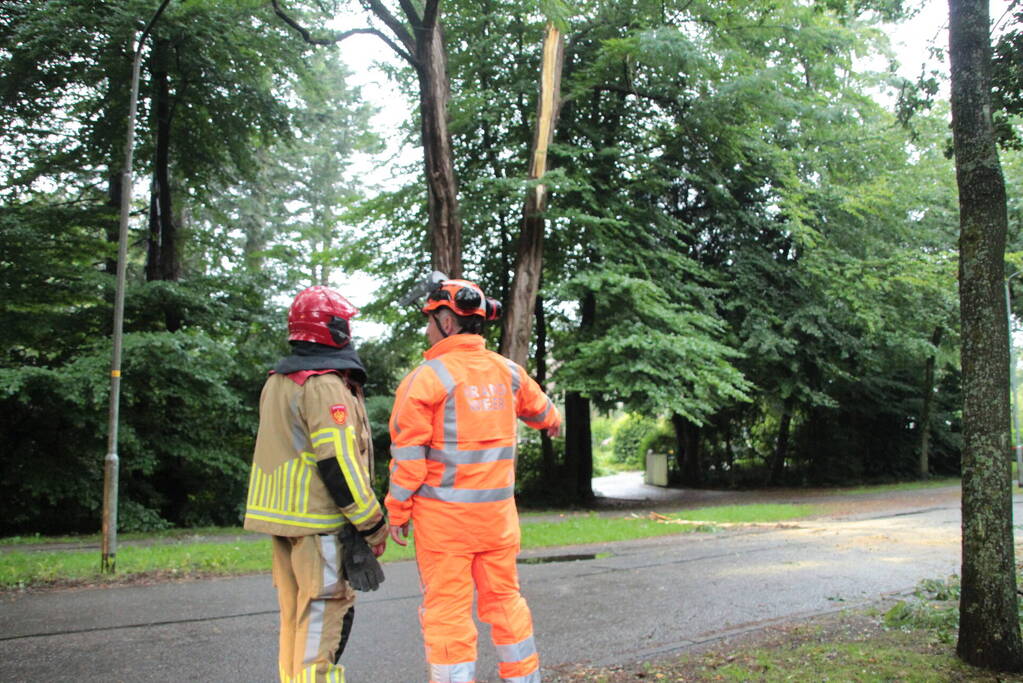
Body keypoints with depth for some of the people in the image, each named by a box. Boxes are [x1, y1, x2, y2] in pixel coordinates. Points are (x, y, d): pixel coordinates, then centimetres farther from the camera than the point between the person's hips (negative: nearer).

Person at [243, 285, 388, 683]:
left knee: (295, 613, 18)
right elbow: (338, 463, -21)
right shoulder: (326, 385, -16)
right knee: (323, 614, -4)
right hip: (320, 522, -9)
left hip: (282, 516, 9)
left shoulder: (276, 381, 14)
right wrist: (372, 524, -14)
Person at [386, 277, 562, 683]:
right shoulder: (506, 372, 7)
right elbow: (536, 406, 29)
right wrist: (553, 421, 51)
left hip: (443, 513, -6)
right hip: (498, 512, 6)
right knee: (504, 599, 18)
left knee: (446, 608, 2)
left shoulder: (427, 378, -11)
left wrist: (397, 512, -1)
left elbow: (408, 453, -11)